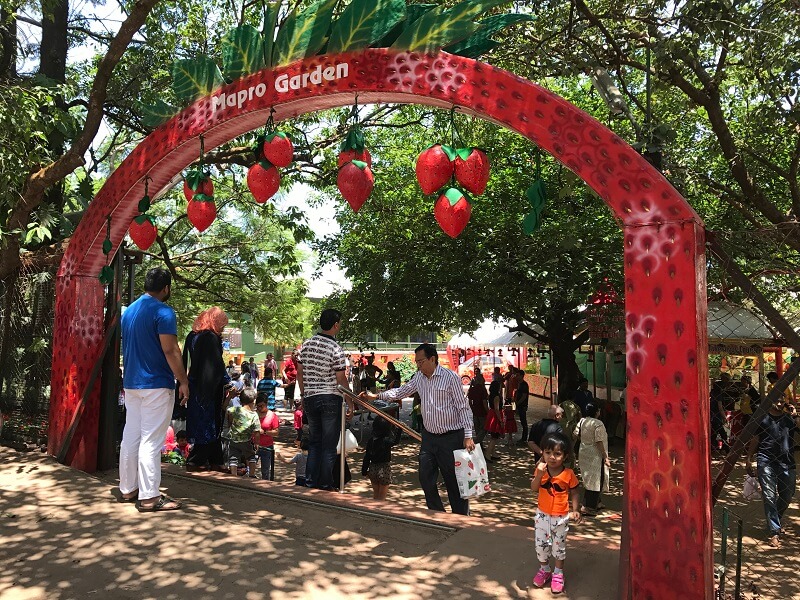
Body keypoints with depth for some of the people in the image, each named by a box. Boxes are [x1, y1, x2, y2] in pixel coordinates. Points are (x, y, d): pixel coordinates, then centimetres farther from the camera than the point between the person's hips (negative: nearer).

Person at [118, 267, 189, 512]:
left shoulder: (129, 310, 12)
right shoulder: (162, 312, -14)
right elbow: (170, 350, -19)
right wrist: (183, 381, -13)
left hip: (131, 382, 8)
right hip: (156, 384, -8)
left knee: (130, 436, 13)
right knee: (151, 441, -5)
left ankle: (127, 489, 21)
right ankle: (149, 496, -1)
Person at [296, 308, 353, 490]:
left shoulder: (306, 345, 4)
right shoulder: (336, 349, -12)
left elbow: (300, 373, 8)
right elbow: (341, 380, -11)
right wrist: (350, 404, -2)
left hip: (310, 399, 5)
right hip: (331, 399, -5)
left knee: (314, 442, 16)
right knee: (329, 446, 4)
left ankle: (310, 481, 17)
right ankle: (325, 484, 10)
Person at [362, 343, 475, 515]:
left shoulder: (450, 377, -13)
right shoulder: (419, 377, 7)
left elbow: (463, 407, -11)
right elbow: (401, 391, 20)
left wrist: (468, 437, -16)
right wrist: (376, 396, 12)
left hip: (451, 437, -7)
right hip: (429, 436, 7)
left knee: (454, 481, 2)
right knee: (426, 479, 10)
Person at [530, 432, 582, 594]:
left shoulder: (569, 474, -14)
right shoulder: (540, 470, -9)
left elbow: (574, 492, -2)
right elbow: (534, 489, -16)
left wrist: (575, 510, -10)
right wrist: (540, 473, -29)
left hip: (561, 517, -2)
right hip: (543, 515, 2)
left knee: (559, 546, 12)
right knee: (541, 544, 12)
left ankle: (558, 573, 32)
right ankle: (544, 569, 35)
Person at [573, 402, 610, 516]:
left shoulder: (582, 421, 1)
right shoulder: (598, 424, -19)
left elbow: (576, 435, 6)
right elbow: (599, 442, -21)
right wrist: (605, 457, -15)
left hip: (584, 454, 8)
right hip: (595, 456, -8)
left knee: (589, 479, 19)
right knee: (595, 480, 1)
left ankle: (595, 502, 34)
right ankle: (587, 507, 2)